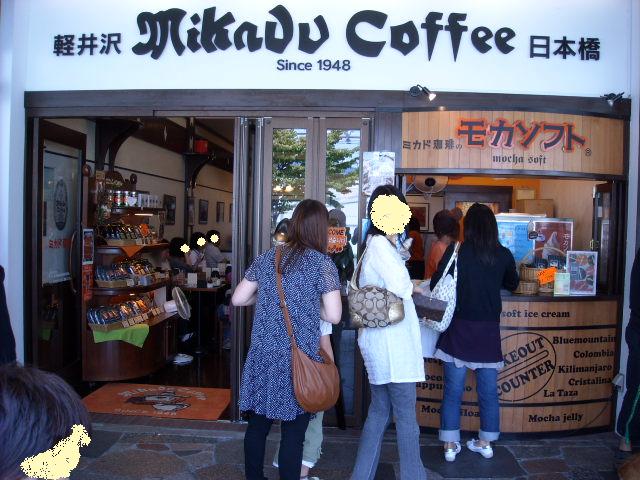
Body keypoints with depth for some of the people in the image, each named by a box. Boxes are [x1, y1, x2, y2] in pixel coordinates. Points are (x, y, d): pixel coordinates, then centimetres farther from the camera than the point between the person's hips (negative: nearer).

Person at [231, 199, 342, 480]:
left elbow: (238, 299, 10)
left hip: (262, 354, 5)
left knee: (257, 422, 17)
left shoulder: (266, 258, 5)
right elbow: (333, 316, -10)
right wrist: (309, 305, 7)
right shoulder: (322, 263, -7)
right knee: (293, 430, 8)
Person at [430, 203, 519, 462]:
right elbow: (512, 284, 15)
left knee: (453, 390, 8)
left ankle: (450, 445, 15)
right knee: (488, 390, 15)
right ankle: (486, 443, 27)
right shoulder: (503, 255, -3)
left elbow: (435, 285, -6)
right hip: (489, 331, 2)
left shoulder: (456, 251, -10)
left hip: (459, 329, -2)